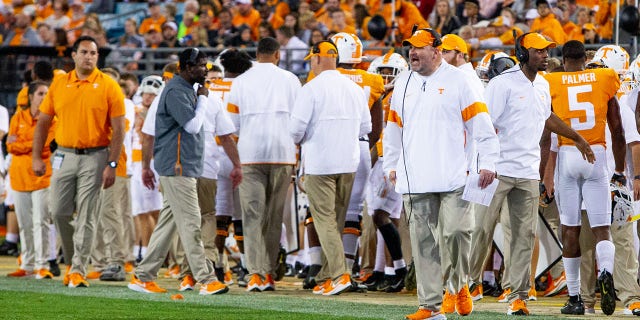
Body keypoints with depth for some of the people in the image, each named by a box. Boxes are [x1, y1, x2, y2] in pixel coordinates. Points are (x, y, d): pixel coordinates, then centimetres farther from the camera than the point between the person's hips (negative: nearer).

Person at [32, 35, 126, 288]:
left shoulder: (109, 86, -4)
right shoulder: (59, 84, 7)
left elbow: (118, 129, -6)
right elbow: (43, 122, 11)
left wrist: (112, 165, -12)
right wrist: (37, 158, 5)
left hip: (94, 156, -3)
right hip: (64, 155, 3)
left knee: (86, 216, -5)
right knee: (58, 212, 3)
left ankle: (79, 270, -1)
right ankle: (71, 260, 22)